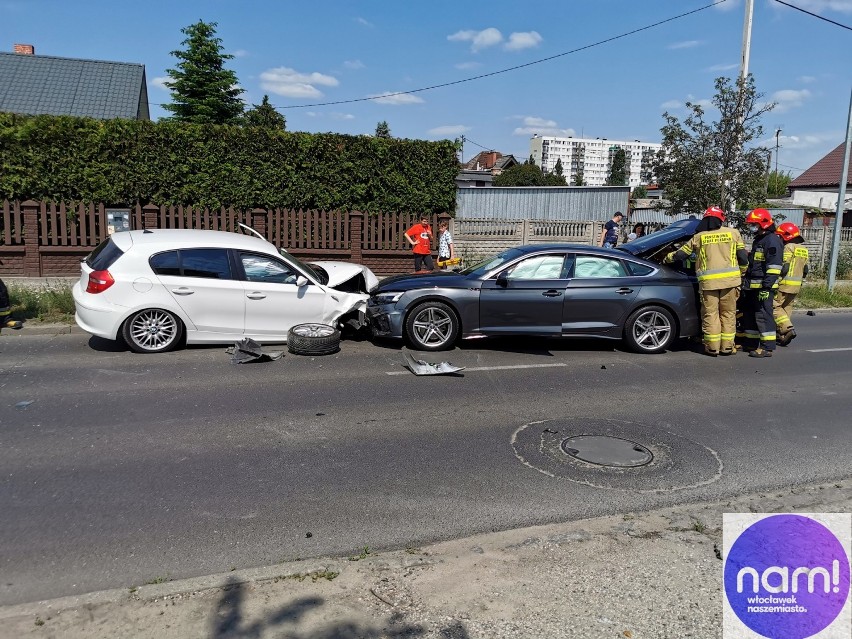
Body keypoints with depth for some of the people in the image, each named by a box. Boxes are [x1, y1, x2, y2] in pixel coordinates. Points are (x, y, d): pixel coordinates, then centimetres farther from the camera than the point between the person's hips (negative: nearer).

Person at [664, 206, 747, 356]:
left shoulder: (699, 237, 8)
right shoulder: (733, 233, 8)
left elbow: (681, 253, 15)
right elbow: (743, 257, 8)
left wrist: (668, 258, 34)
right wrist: (741, 274, 22)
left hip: (708, 281, -1)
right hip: (730, 279, 1)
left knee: (710, 313, 5)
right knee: (728, 313, 10)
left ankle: (713, 347, 6)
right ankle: (727, 347, 12)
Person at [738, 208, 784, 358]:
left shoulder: (772, 240, -11)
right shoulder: (758, 240, 21)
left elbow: (774, 267, -19)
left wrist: (766, 286, -24)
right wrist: (746, 281, 27)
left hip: (764, 287, -10)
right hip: (752, 286, 10)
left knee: (763, 315, -10)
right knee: (749, 314, 14)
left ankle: (767, 347, -7)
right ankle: (750, 343, 24)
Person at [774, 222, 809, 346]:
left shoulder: (788, 247, -12)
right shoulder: (804, 250, 15)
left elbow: (784, 267, -19)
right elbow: (805, 270, 17)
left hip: (785, 284, -9)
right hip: (797, 285, 9)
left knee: (775, 306, -6)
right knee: (787, 308, 13)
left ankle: (788, 329, -19)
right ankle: (780, 334, 16)